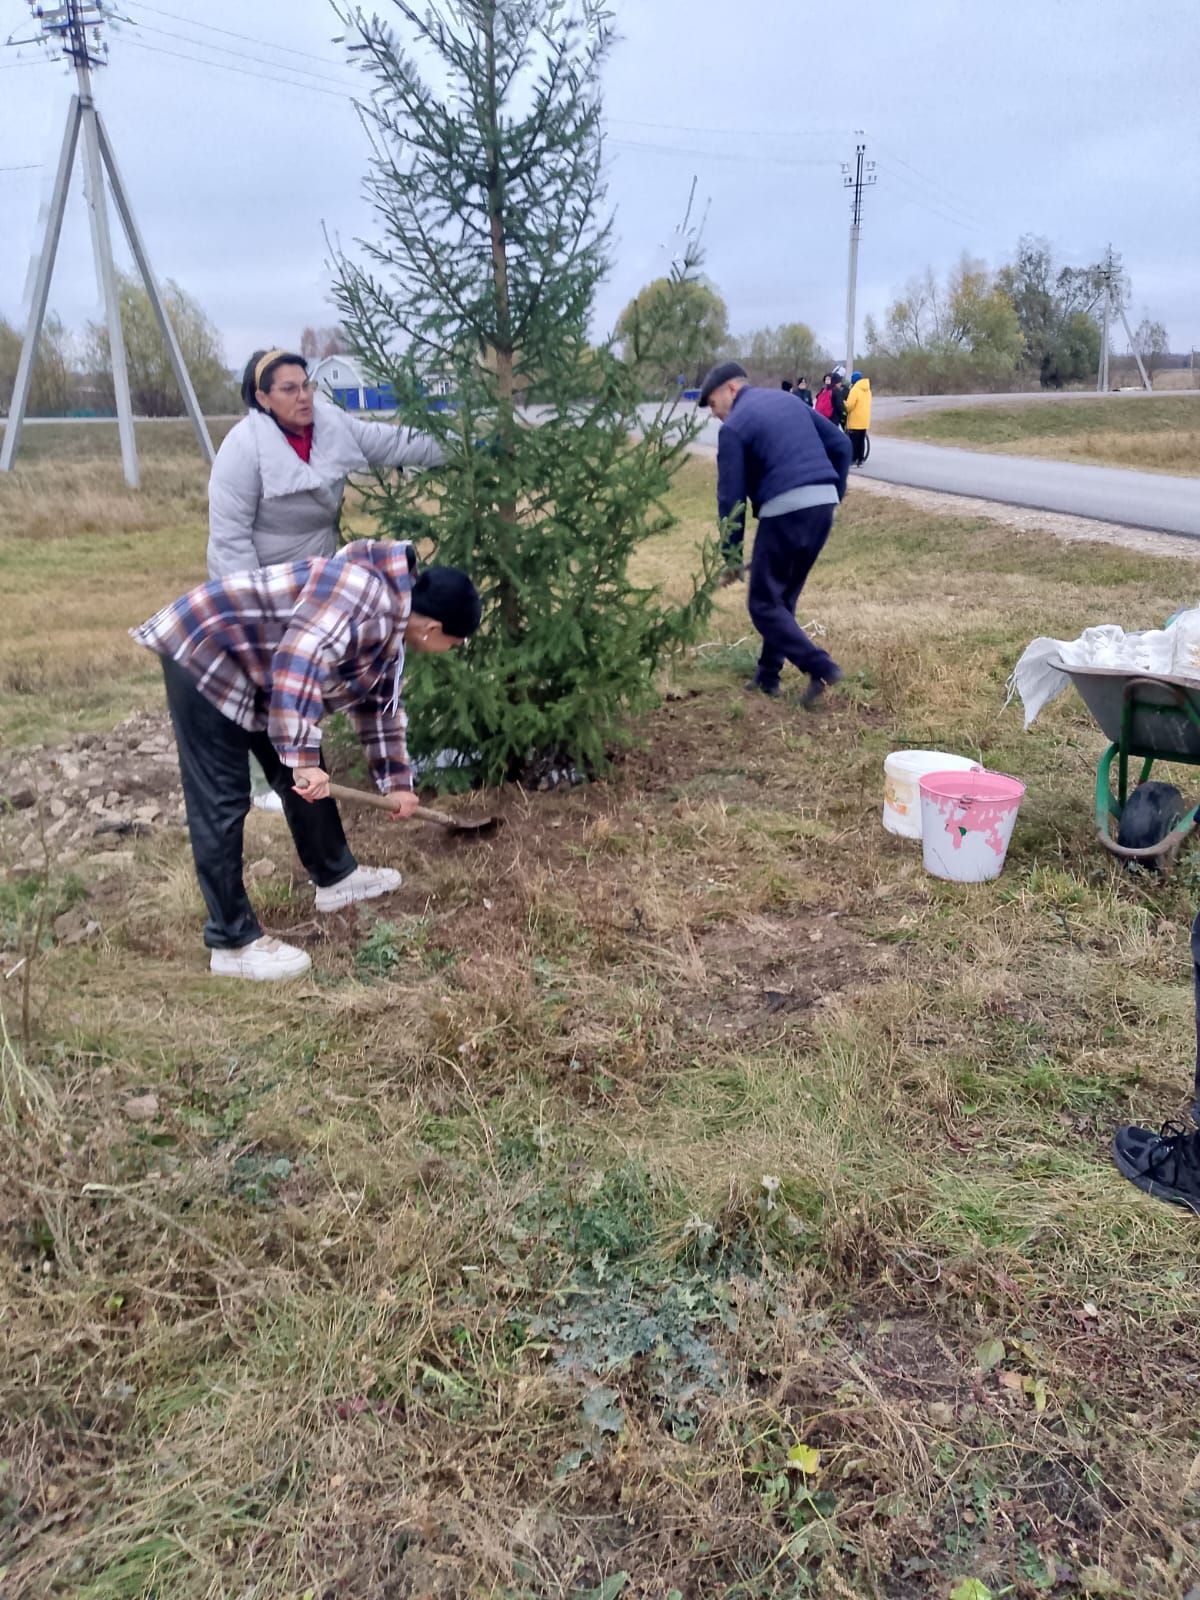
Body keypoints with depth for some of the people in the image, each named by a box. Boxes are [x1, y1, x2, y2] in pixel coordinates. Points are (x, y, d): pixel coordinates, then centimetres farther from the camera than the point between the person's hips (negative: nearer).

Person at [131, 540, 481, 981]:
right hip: (205, 653, -10)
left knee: (301, 778, 17)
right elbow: (298, 664, -36)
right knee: (221, 802, -7)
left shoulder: (392, 625, 8)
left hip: (253, 669, 10)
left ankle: (334, 877, 35)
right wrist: (303, 758, -36)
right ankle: (233, 942, -1)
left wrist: (395, 782, 26)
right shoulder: (368, 594, -25)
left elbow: (380, 704, 21)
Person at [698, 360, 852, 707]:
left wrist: (731, 555, 2)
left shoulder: (734, 427, -1)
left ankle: (821, 667, -10)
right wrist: (835, 494, 21)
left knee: (764, 602, 4)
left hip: (785, 511, -7)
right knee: (784, 595, 19)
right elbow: (841, 444, 17)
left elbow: (731, 496, -4)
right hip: (824, 503, 7)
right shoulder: (788, 401, 20)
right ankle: (768, 676, 24)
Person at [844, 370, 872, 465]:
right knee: (861, 441, 10)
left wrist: (845, 409, 3)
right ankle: (860, 461, 12)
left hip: (855, 421, -8)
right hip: (865, 421, 8)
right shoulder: (867, 390, 13)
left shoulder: (855, 389, -13)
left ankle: (853, 461, -4)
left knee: (853, 442, -3)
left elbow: (849, 405, -17)